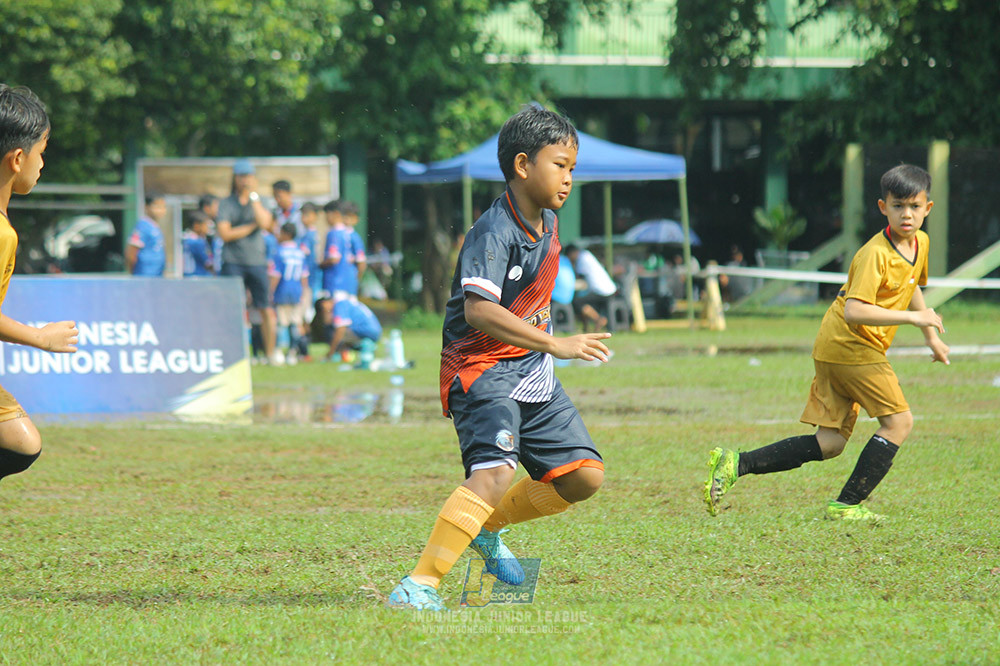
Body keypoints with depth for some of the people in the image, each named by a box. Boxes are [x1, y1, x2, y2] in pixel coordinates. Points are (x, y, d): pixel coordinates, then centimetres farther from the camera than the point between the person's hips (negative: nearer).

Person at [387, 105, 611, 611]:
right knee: (494, 471, -29)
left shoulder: (547, 223, 9)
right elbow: (478, 309, -32)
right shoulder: (494, 233, -19)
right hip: (481, 368, -9)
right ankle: (418, 585, -28)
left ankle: (486, 528, 25)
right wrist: (553, 344, -35)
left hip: (532, 371, 9)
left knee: (584, 477, 5)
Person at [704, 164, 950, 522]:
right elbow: (854, 310, -29)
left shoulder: (920, 242, 9)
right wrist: (912, 317, -28)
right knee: (899, 422, -10)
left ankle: (736, 464, 2)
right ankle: (846, 505, -8)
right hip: (850, 345, -9)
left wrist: (931, 337, 32)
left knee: (829, 445, 5)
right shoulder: (875, 254, -20)